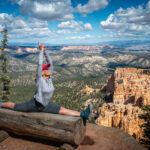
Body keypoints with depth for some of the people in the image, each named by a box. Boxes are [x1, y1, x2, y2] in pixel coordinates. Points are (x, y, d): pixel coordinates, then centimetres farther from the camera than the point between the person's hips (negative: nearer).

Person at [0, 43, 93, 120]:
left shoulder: (49, 78, -5)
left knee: (63, 111, -8)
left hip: (46, 105, 5)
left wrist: (45, 51, -11)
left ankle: (82, 114, -17)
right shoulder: (40, 79, -21)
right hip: (35, 105, -5)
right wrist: (41, 50, -22)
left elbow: (50, 62, -6)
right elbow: (40, 63, -29)